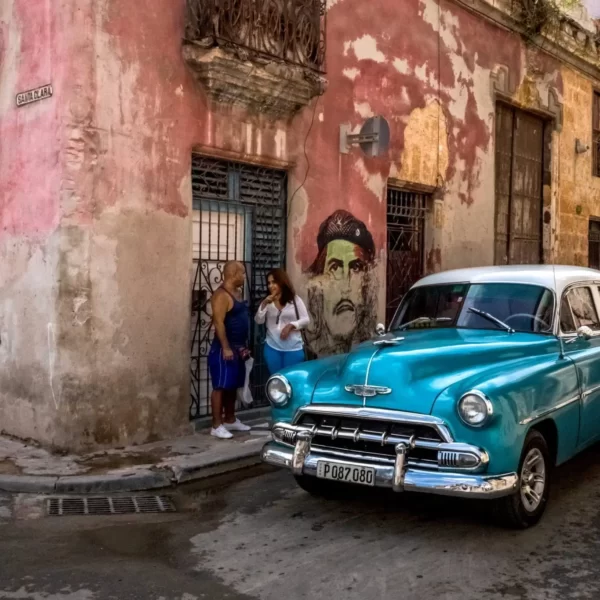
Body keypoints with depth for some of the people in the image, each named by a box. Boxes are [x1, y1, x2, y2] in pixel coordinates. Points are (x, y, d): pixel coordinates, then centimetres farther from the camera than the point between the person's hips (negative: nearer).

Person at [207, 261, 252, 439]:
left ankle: (230, 420, 25)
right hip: (224, 349, -10)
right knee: (221, 387, -6)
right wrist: (226, 348, -24)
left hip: (237, 348, 10)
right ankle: (217, 426, -3)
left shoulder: (237, 292, 14)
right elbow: (218, 322, -21)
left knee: (232, 386, 15)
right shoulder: (222, 295, -16)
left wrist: (244, 346, 19)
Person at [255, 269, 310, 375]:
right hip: (272, 348, 2)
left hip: (293, 348, -2)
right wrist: (264, 304, -14)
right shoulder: (267, 301, 6)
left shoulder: (295, 299, 0)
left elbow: (306, 319, -3)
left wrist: (291, 325, -17)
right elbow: (258, 320, -3)